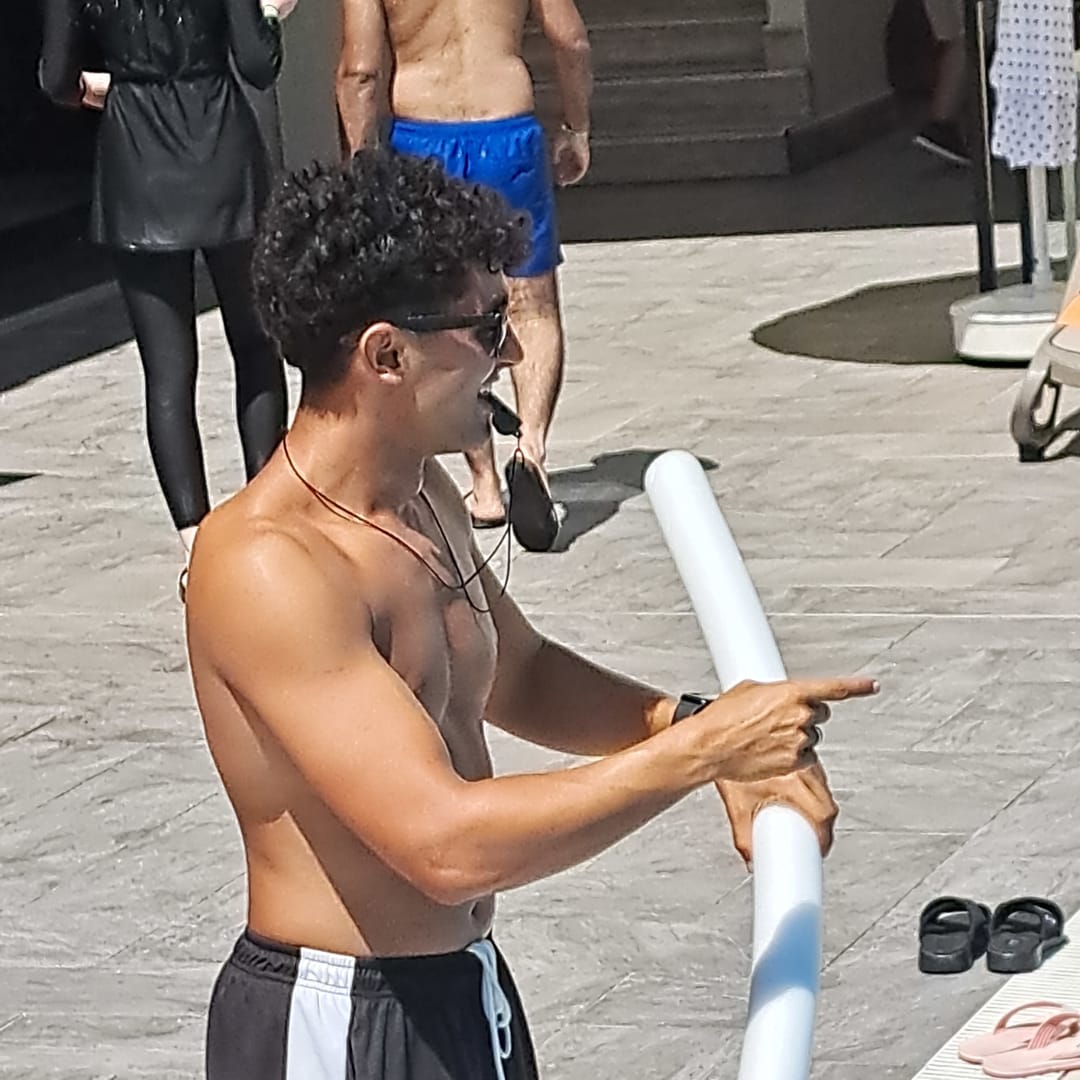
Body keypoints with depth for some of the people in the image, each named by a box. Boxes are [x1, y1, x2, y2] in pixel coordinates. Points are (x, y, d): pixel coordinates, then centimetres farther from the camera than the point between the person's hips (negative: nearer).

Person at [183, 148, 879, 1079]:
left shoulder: (425, 499, 6)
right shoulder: (266, 567, -24)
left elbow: (519, 676, 23)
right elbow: (448, 845, -29)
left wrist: (714, 734, 6)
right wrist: (701, 747, -23)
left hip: (466, 997, 9)